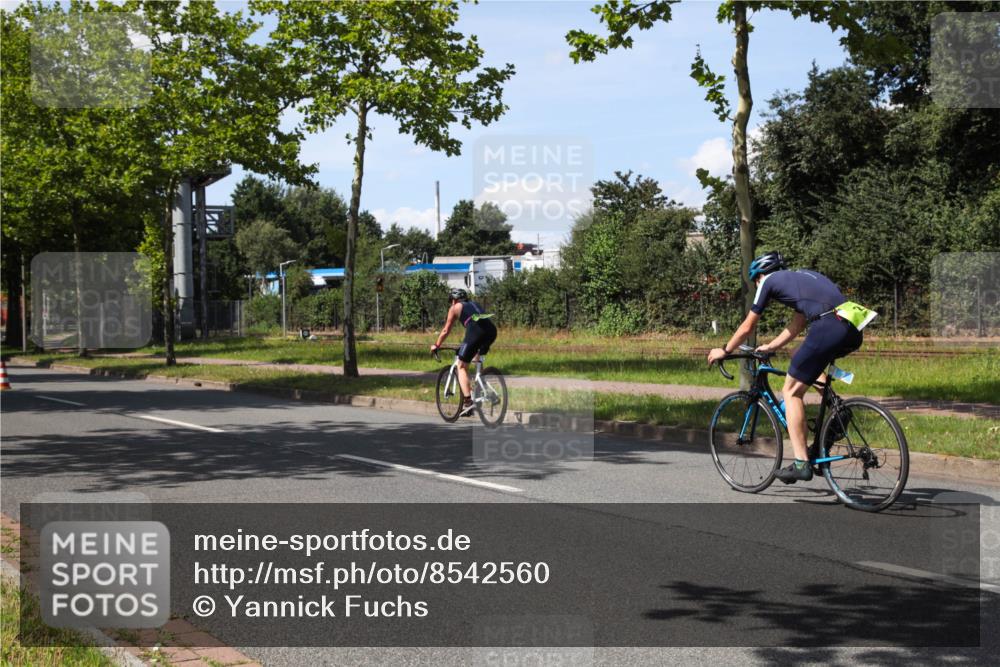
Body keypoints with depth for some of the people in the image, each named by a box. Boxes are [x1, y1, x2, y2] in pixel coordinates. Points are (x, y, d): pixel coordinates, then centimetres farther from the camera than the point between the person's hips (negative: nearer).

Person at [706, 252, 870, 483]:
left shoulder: (769, 281, 14)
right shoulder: (802, 276, 34)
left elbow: (747, 328, 20)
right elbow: (796, 326, 40)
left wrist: (724, 351, 34)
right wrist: (770, 347, 49)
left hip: (829, 327, -8)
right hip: (854, 332, 8)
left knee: (791, 392, 4)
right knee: (802, 356, 33)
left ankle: (801, 463, -2)